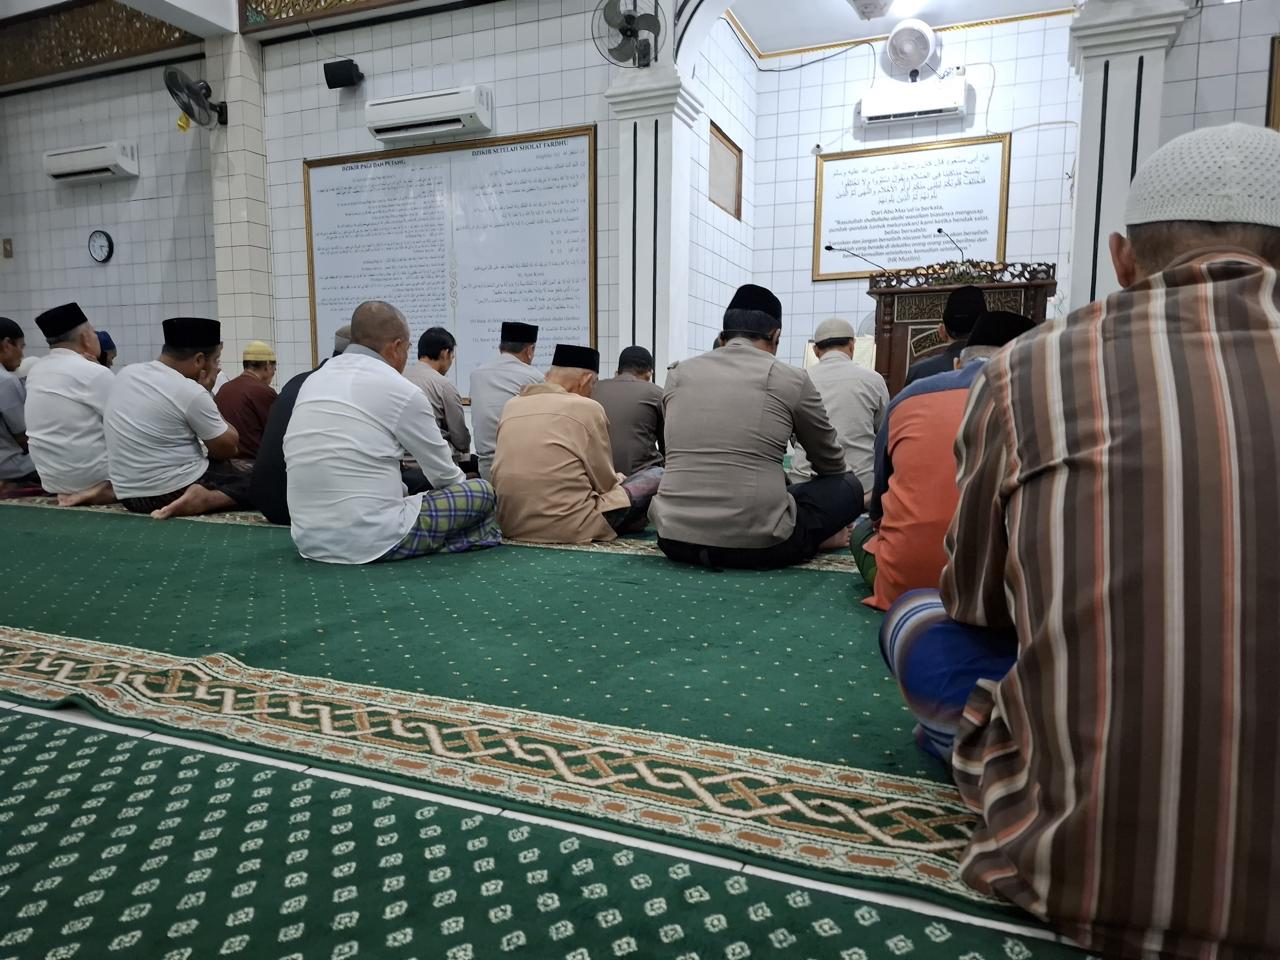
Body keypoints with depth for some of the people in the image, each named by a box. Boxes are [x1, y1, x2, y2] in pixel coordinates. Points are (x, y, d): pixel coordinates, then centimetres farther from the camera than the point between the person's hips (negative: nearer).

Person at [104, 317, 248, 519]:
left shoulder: (126, 373, 3)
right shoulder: (191, 392, -19)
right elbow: (228, 448, -8)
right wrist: (206, 393, -4)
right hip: (175, 490, -9)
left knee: (232, 467, 28)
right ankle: (205, 500, -16)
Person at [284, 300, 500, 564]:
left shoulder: (313, 380, 12)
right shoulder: (400, 391, -7)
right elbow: (443, 473, 4)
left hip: (308, 539, 8)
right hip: (372, 540, -7)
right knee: (482, 493, 7)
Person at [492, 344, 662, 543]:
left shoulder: (511, 405, 9)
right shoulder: (587, 408, -8)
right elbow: (604, 482, -3)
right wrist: (620, 479, 21)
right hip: (568, 528, -7)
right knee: (657, 476, 10)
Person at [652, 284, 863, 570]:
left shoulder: (679, 374, 11)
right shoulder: (792, 379, 2)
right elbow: (830, 464, 18)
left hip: (676, 538, 2)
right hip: (757, 543, -2)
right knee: (848, 486, 20)